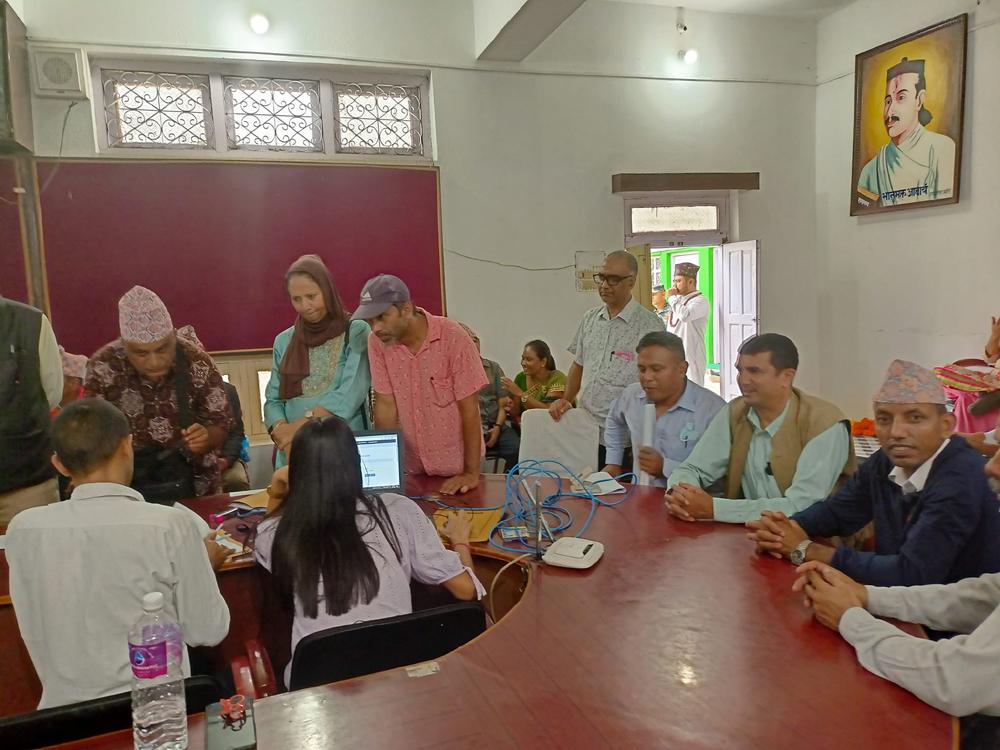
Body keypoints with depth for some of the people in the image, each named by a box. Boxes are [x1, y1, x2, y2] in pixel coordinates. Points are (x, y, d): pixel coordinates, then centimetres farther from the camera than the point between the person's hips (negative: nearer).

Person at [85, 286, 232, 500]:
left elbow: (220, 424, -2)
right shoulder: (104, 367, -10)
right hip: (128, 483, 0)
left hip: (193, 483, 0)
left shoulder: (196, 363, -10)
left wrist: (205, 437, -24)